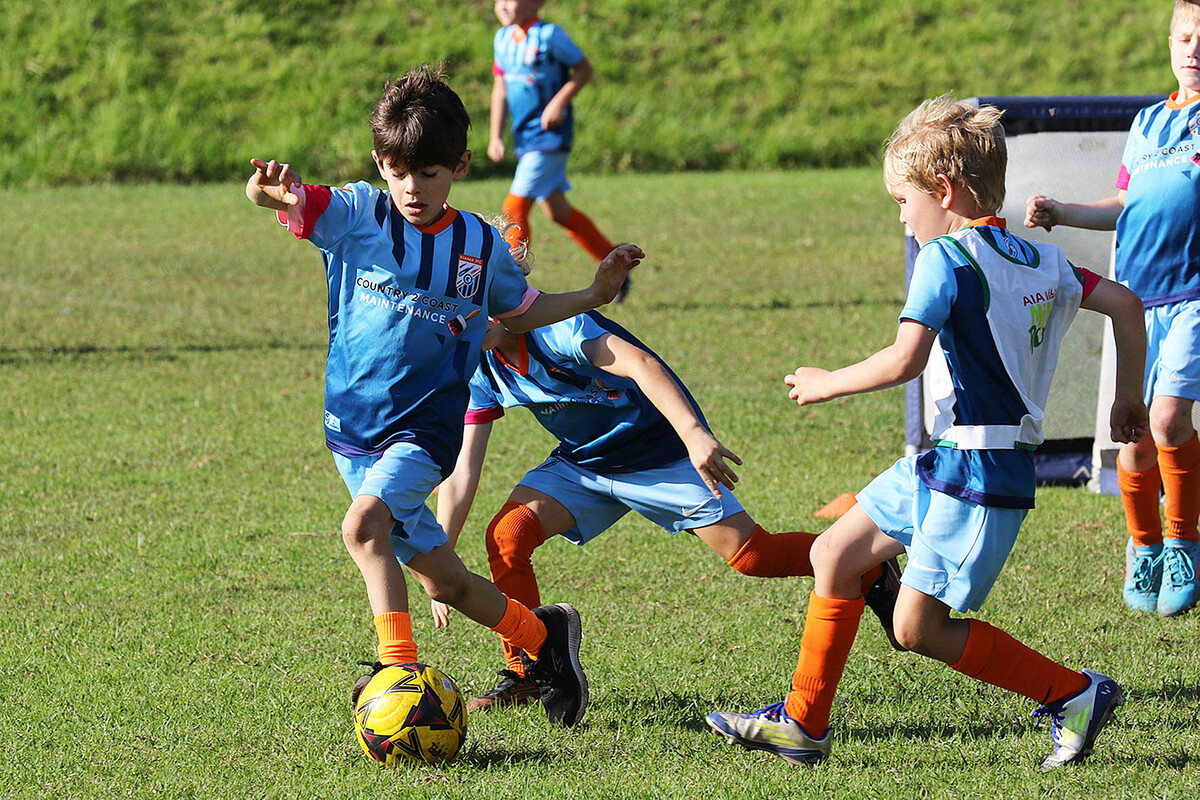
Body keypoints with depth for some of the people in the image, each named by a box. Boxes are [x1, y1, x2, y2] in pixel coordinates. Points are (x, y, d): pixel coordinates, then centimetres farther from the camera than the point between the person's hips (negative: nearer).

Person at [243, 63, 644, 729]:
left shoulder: (481, 246, 2)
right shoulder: (357, 214, -4)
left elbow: (521, 312, 21)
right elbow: (282, 199, -19)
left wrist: (594, 295, 8)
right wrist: (269, 189, -43)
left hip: (427, 426, -2)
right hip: (354, 428, 2)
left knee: (364, 523, -31)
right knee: (442, 580, 7)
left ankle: (397, 665, -31)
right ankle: (544, 635, 28)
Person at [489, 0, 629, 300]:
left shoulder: (549, 36, -13)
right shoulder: (503, 39, 8)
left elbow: (584, 69, -6)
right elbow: (500, 90, 14)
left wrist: (559, 101, -18)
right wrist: (495, 137, 8)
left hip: (550, 137, -8)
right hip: (524, 138, 8)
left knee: (515, 208, -12)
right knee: (558, 212, 12)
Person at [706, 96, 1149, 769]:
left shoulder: (947, 257, -15)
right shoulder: (1040, 259, 11)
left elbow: (905, 360, -25)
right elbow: (1126, 303, 12)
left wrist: (826, 384, -10)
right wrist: (1129, 399, 22)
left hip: (980, 474, -10)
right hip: (945, 463, 10)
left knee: (919, 628, -6)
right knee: (835, 555, 14)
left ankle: (1077, 693, 1)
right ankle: (803, 724, 19)